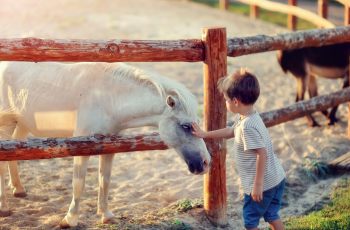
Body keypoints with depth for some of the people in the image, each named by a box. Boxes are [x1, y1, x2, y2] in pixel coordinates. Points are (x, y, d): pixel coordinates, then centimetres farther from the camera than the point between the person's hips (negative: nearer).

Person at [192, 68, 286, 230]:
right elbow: (231, 132, 23)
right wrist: (205, 134, 30)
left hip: (262, 184, -9)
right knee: (272, 216, 21)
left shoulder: (247, 126, -26)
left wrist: (258, 184, -23)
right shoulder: (243, 118, 5)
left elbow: (262, 154, -28)